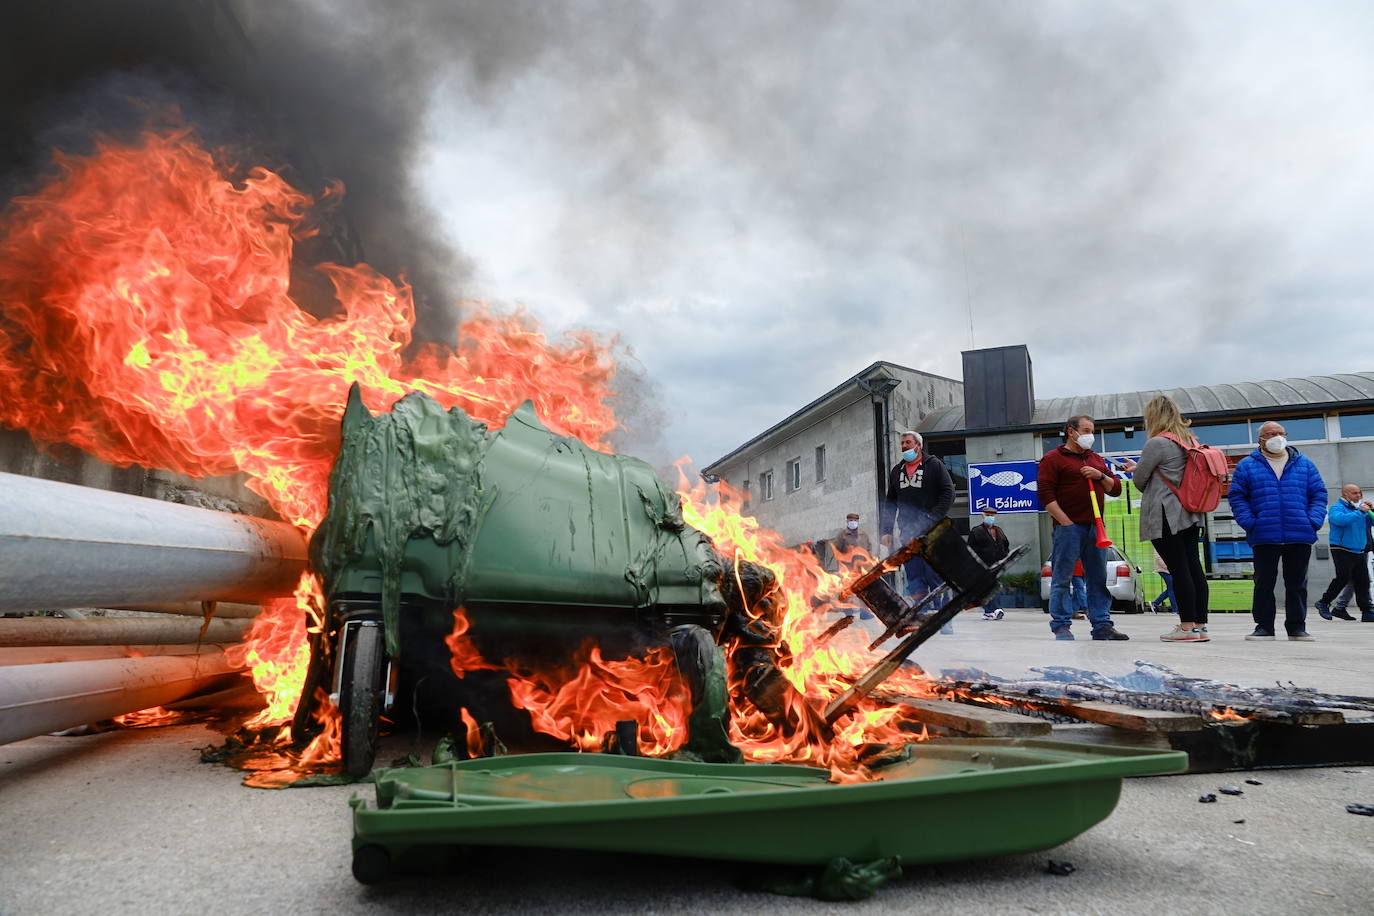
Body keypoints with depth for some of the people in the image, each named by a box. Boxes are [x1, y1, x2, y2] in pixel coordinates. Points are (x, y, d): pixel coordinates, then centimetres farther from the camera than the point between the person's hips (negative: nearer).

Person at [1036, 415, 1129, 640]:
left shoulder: (1096, 459, 21)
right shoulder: (1052, 459, 0)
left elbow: (1116, 488, 20)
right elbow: (1045, 494, -9)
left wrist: (1101, 476, -1)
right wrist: (1065, 522, -15)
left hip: (1095, 526, 6)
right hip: (1068, 527, -6)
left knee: (1098, 578, 7)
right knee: (1062, 578, -4)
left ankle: (1102, 625, 13)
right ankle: (1061, 626, 1)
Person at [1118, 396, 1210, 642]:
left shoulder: (1157, 443, -12)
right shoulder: (1189, 441, 14)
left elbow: (1139, 480, -7)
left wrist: (1136, 472, 15)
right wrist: (1138, 467, 23)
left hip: (1164, 516, -8)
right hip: (1189, 514, 8)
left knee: (1178, 569, -6)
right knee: (1193, 566, 8)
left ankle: (1188, 627, -4)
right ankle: (1201, 625, 11)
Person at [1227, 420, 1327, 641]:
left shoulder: (1304, 464, 12)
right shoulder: (1247, 466, 5)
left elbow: (1319, 493, 11)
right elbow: (1236, 496, 3)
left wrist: (1314, 521, -3)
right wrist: (1249, 522, -9)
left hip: (1300, 536, 2)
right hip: (1264, 537, -2)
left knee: (1297, 583, 8)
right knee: (1264, 583, 2)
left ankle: (1297, 626, 16)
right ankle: (1264, 626, 10)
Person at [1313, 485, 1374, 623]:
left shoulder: (1358, 508, 18)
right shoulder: (1337, 507, -4)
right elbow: (1341, 519, -25)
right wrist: (1360, 512, -24)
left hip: (1358, 552, 7)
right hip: (1342, 550, -7)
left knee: (1363, 581, 1)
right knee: (1343, 578, -12)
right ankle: (1323, 602, 4)